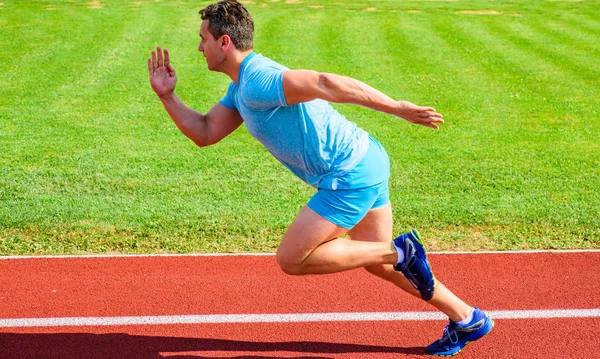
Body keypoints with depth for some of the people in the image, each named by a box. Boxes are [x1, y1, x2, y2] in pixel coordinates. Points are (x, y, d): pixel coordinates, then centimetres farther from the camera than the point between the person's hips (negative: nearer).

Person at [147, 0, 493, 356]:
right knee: (376, 259, 21)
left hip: (351, 174, -10)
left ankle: (400, 252, 0)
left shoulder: (257, 81, -19)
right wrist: (168, 96, 7)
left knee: (291, 260, -2)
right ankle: (468, 319, 29)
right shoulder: (241, 87, 14)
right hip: (367, 161, 10)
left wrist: (399, 108, -31)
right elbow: (205, 133, 17)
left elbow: (324, 82, -29)